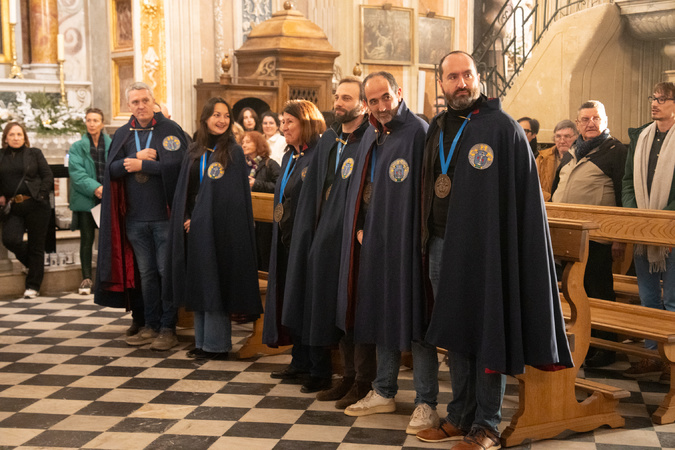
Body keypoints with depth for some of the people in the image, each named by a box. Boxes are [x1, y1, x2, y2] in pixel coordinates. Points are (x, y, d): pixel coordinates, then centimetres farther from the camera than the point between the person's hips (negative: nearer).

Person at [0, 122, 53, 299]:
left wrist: (40, 195, -8)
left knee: (36, 246, 1)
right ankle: (31, 262, 15)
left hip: (35, 206, -2)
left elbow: (48, 177, 3)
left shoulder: (34, 153, 6)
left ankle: (33, 286, 11)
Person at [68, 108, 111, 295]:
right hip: (86, 200, 0)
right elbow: (76, 172, -7)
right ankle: (86, 279, 11)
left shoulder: (112, 145, 6)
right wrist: (94, 188, -21)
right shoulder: (77, 147, 5)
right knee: (87, 239, 4)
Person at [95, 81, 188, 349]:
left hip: (165, 215, -4)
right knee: (146, 272, 10)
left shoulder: (170, 129, -2)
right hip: (135, 217, 4)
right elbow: (112, 169, 2)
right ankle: (149, 325, 18)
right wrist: (140, 157, -13)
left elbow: (178, 164, -16)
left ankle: (168, 328, 6)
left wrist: (141, 165, -10)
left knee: (167, 271, 0)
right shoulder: (122, 134, 11)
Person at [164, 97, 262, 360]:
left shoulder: (233, 152, -5)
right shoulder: (194, 152, 11)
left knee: (214, 285, -3)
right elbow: (184, 191, 13)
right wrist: (187, 219, -1)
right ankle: (202, 341, 18)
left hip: (220, 227, -6)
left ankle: (216, 344, 5)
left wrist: (200, 219, -12)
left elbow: (236, 196, -10)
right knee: (198, 285, 9)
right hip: (194, 228, 6)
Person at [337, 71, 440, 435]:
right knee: (382, 314, 15)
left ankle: (426, 402, 8)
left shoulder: (417, 132, -12)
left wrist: (419, 239, -19)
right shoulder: (371, 136, 13)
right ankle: (384, 393, 28)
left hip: (405, 241, -8)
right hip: (373, 241, 8)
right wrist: (361, 230, 6)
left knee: (413, 317, -2)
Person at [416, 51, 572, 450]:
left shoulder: (503, 127, -6)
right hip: (442, 246, 6)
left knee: (487, 334, 1)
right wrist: (428, 239, 13)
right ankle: (461, 417, 24)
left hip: (485, 247, -6)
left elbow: (525, 198, -10)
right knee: (454, 333, 12)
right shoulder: (438, 129, 13)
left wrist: (508, 249, -17)